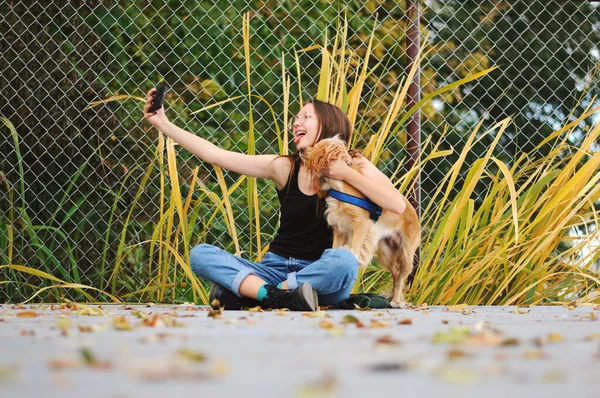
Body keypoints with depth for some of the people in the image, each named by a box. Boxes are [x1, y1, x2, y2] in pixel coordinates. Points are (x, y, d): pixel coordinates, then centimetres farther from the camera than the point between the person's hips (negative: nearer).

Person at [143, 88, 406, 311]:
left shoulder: (354, 167, -1)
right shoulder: (284, 168, 4)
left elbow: (397, 205, -16)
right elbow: (215, 155, 1)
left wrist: (348, 174, -17)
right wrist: (163, 123, -2)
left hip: (321, 276, -3)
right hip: (276, 268, 3)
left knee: (344, 260, -37)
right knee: (200, 254, -15)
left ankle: (243, 295, -27)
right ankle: (279, 297, -36)